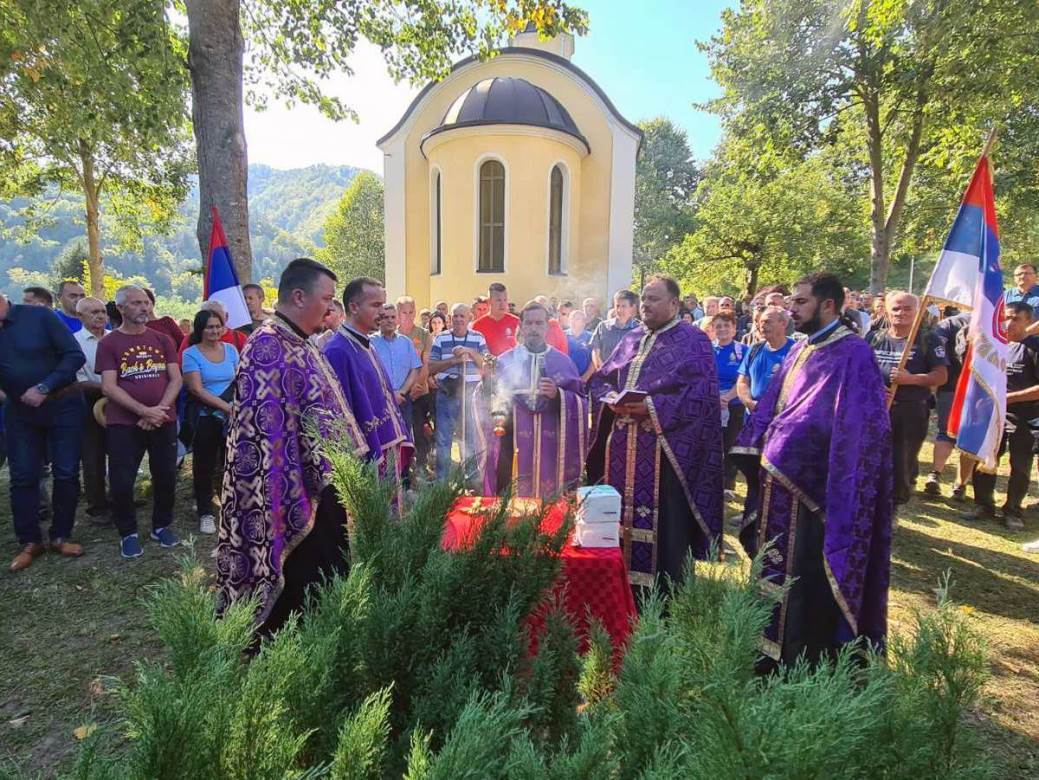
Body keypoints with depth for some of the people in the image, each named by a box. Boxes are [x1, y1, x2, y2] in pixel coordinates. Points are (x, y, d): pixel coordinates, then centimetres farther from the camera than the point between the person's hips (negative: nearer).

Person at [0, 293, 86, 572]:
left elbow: (75, 355, -13)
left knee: (66, 473, 2)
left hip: (62, 405, -3)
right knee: (22, 477, 5)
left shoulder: (39, 316, -9)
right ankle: (30, 541, 17)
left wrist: (44, 387, -19)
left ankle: (60, 536, 16)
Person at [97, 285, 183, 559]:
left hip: (164, 421, 2)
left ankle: (162, 526, 26)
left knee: (166, 476, 7)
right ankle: (128, 533, 18)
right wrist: (144, 411, -19)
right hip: (123, 424, -2)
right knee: (121, 482, -1)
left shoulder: (162, 340, 7)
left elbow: (175, 379, 2)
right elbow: (108, 387, -9)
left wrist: (160, 409, -13)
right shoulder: (109, 343, -1)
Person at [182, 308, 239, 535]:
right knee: (204, 464, 7)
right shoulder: (191, 354, -6)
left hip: (233, 416, 3)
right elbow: (197, 389, -13)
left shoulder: (230, 350, 5)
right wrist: (227, 407, -19)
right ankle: (205, 512, 18)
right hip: (205, 417, -3)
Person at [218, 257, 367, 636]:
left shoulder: (299, 345, 12)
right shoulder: (267, 347, -18)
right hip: (298, 492, -10)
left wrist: (339, 473, 20)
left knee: (328, 584, 19)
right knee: (296, 592, 5)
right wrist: (293, 502, -22)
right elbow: (267, 430, -22)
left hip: (323, 486, 10)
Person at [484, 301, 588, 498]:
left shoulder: (563, 361, 7)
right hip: (513, 442, 0)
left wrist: (558, 395, -13)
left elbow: (580, 403, 5)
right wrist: (499, 415, -14)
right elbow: (493, 398, 5)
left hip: (550, 444, 0)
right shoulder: (505, 361, 8)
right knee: (514, 496, 0)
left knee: (548, 495, 2)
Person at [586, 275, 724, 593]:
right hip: (624, 449, 6)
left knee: (664, 526, 0)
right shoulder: (631, 338, 16)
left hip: (666, 451, -6)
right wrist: (613, 399, -5)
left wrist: (652, 407, -21)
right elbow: (600, 378, 17)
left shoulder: (693, 341, -3)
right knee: (624, 515, 12)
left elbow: (703, 394, -14)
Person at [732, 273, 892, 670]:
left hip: (813, 488, -8)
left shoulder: (852, 354, -13)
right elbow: (769, 408, 14)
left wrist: (782, 447, -18)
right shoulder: (800, 350, 12)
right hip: (780, 480, 8)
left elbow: (853, 427, -20)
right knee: (777, 571, 17)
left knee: (804, 578, 3)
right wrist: (758, 448, 1)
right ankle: (774, 655, 33)